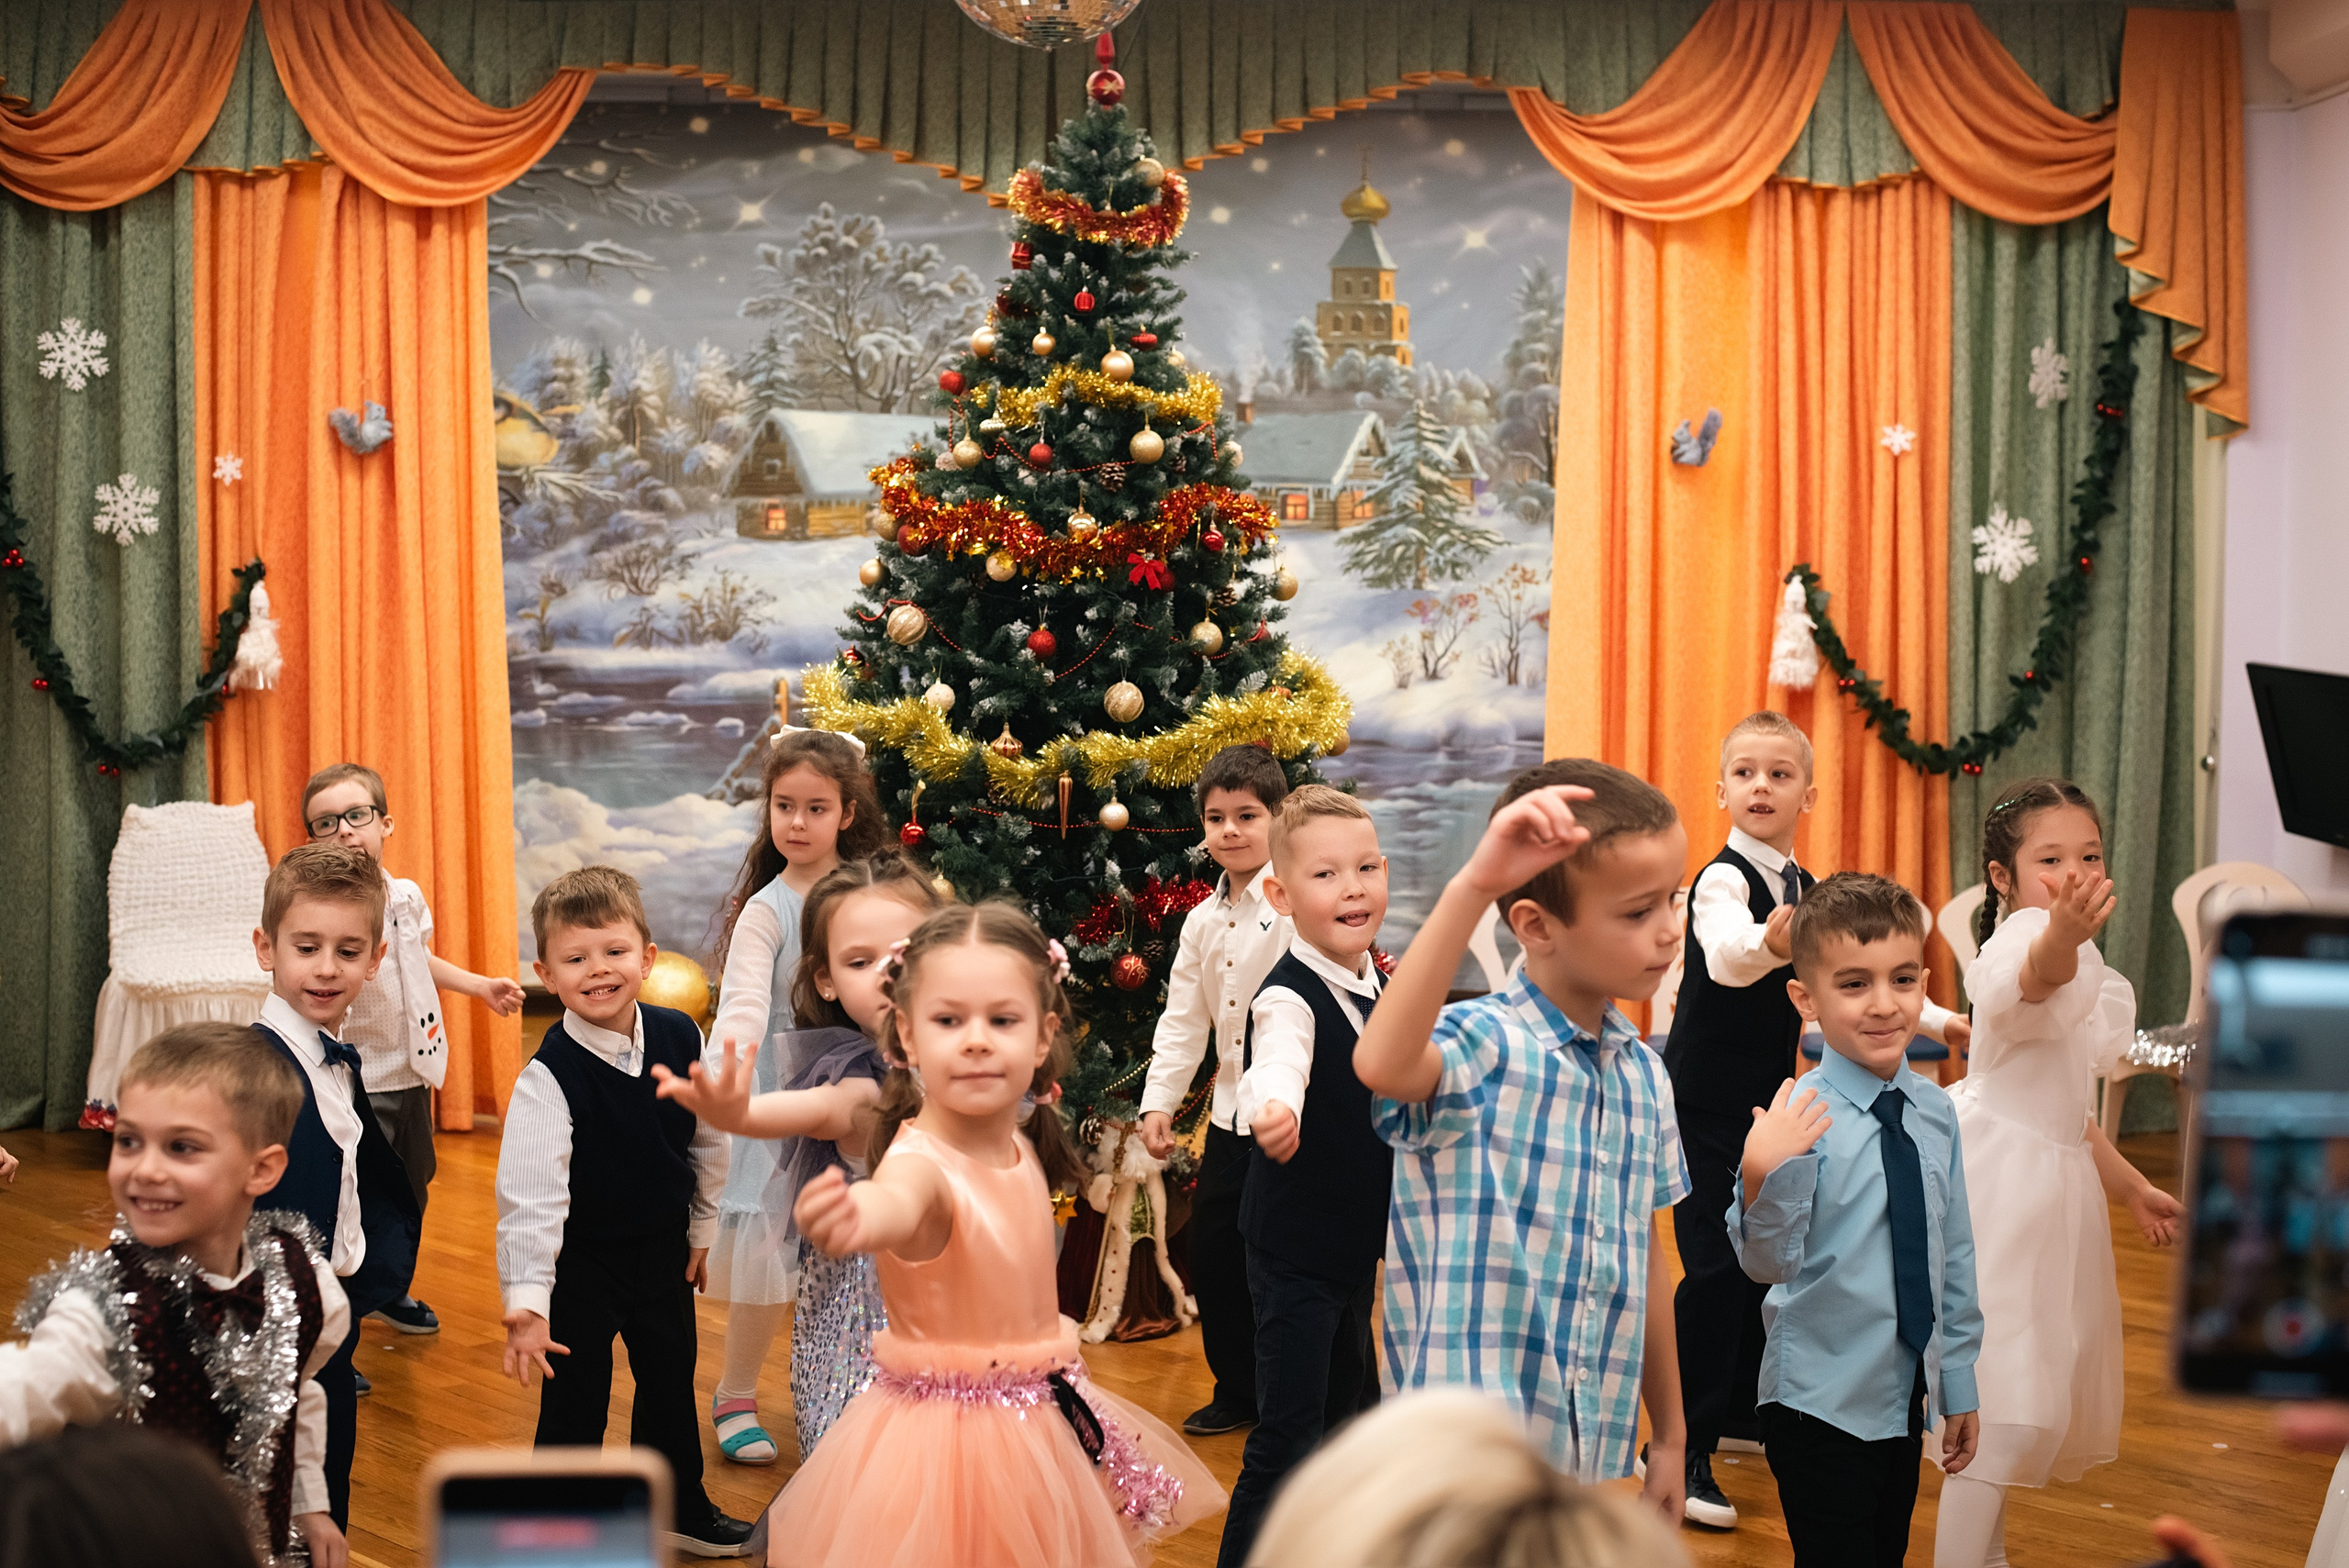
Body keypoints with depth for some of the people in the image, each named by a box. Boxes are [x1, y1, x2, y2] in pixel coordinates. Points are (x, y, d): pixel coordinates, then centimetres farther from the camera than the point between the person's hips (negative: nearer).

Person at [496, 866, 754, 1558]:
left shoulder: (681, 1038, -9)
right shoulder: (547, 1077, -24)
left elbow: (708, 1139, 4)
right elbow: (530, 1192, -28)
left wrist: (701, 1231, 11)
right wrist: (526, 1303, -34)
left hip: (664, 1248, 5)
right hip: (581, 1260, -5)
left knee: (671, 1383, 21)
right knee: (575, 1402, 7)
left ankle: (679, 1507, 42)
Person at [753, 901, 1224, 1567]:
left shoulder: (1024, 1149, -1)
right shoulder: (920, 1161, -25)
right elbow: (894, 1205, -51)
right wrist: (849, 1219, -72)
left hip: (1038, 1427, 7)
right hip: (942, 1433, -7)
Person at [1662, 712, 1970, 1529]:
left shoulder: (1806, 892, 7)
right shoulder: (1722, 880, -18)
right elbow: (1727, 956, -41)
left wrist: (1942, 1020, 13)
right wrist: (1767, 944, -63)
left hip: (1768, 1093, 8)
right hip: (1706, 1096, -8)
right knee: (1716, 1263, -11)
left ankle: (1743, 1411, 32)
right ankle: (1681, 1451, -4)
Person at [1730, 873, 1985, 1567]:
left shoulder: (1936, 1110, -1)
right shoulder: (1801, 1115, -18)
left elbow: (1954, 1255, 9)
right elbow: (1769, 1262, -21)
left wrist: (1959, 1385, 14)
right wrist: (1763, 1176, -39)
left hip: (1906, 1400, 6)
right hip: (1820, 1406, -6)